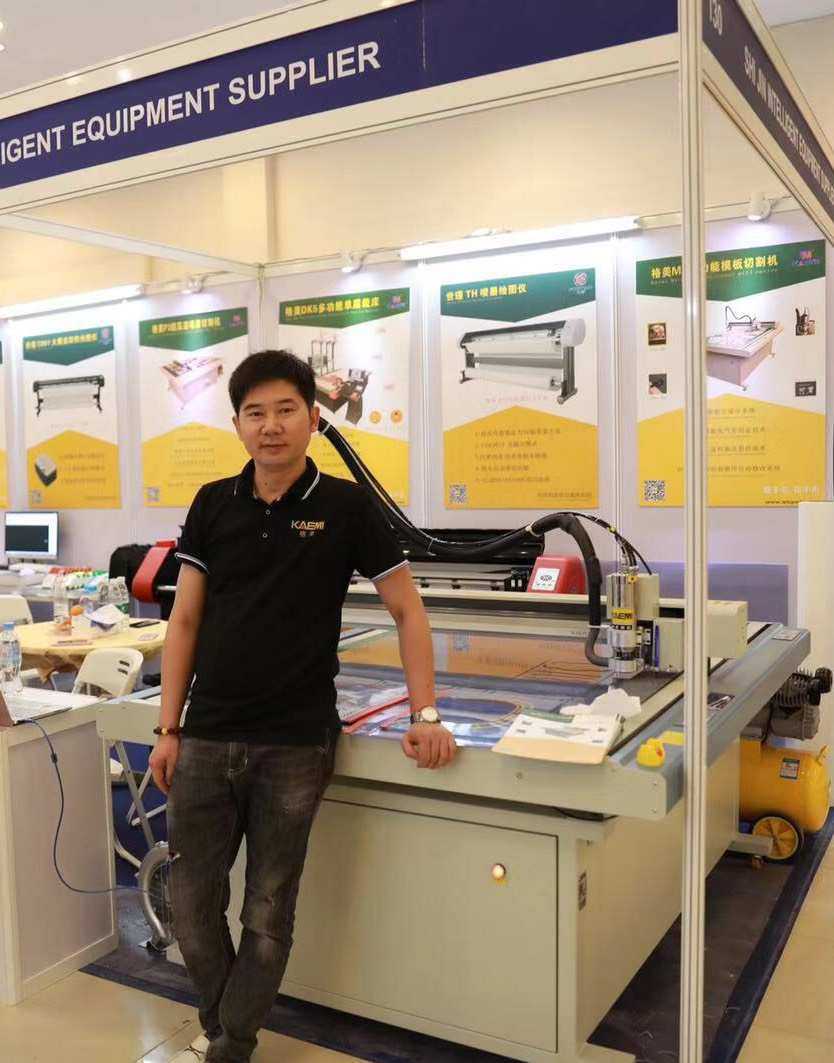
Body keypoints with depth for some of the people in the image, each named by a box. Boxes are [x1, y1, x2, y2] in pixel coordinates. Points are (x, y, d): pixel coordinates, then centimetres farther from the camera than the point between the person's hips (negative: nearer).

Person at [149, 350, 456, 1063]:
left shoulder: (346, 507, -5)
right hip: (206, 737, 3)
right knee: (192, 900, 11)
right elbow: (185, 621, 6)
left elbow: (407, 609, -1)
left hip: (295, 744, -3)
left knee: (269, 910, 8)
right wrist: (168, 728, 3)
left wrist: (426, 715, -7)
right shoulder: (213, 505, 3)